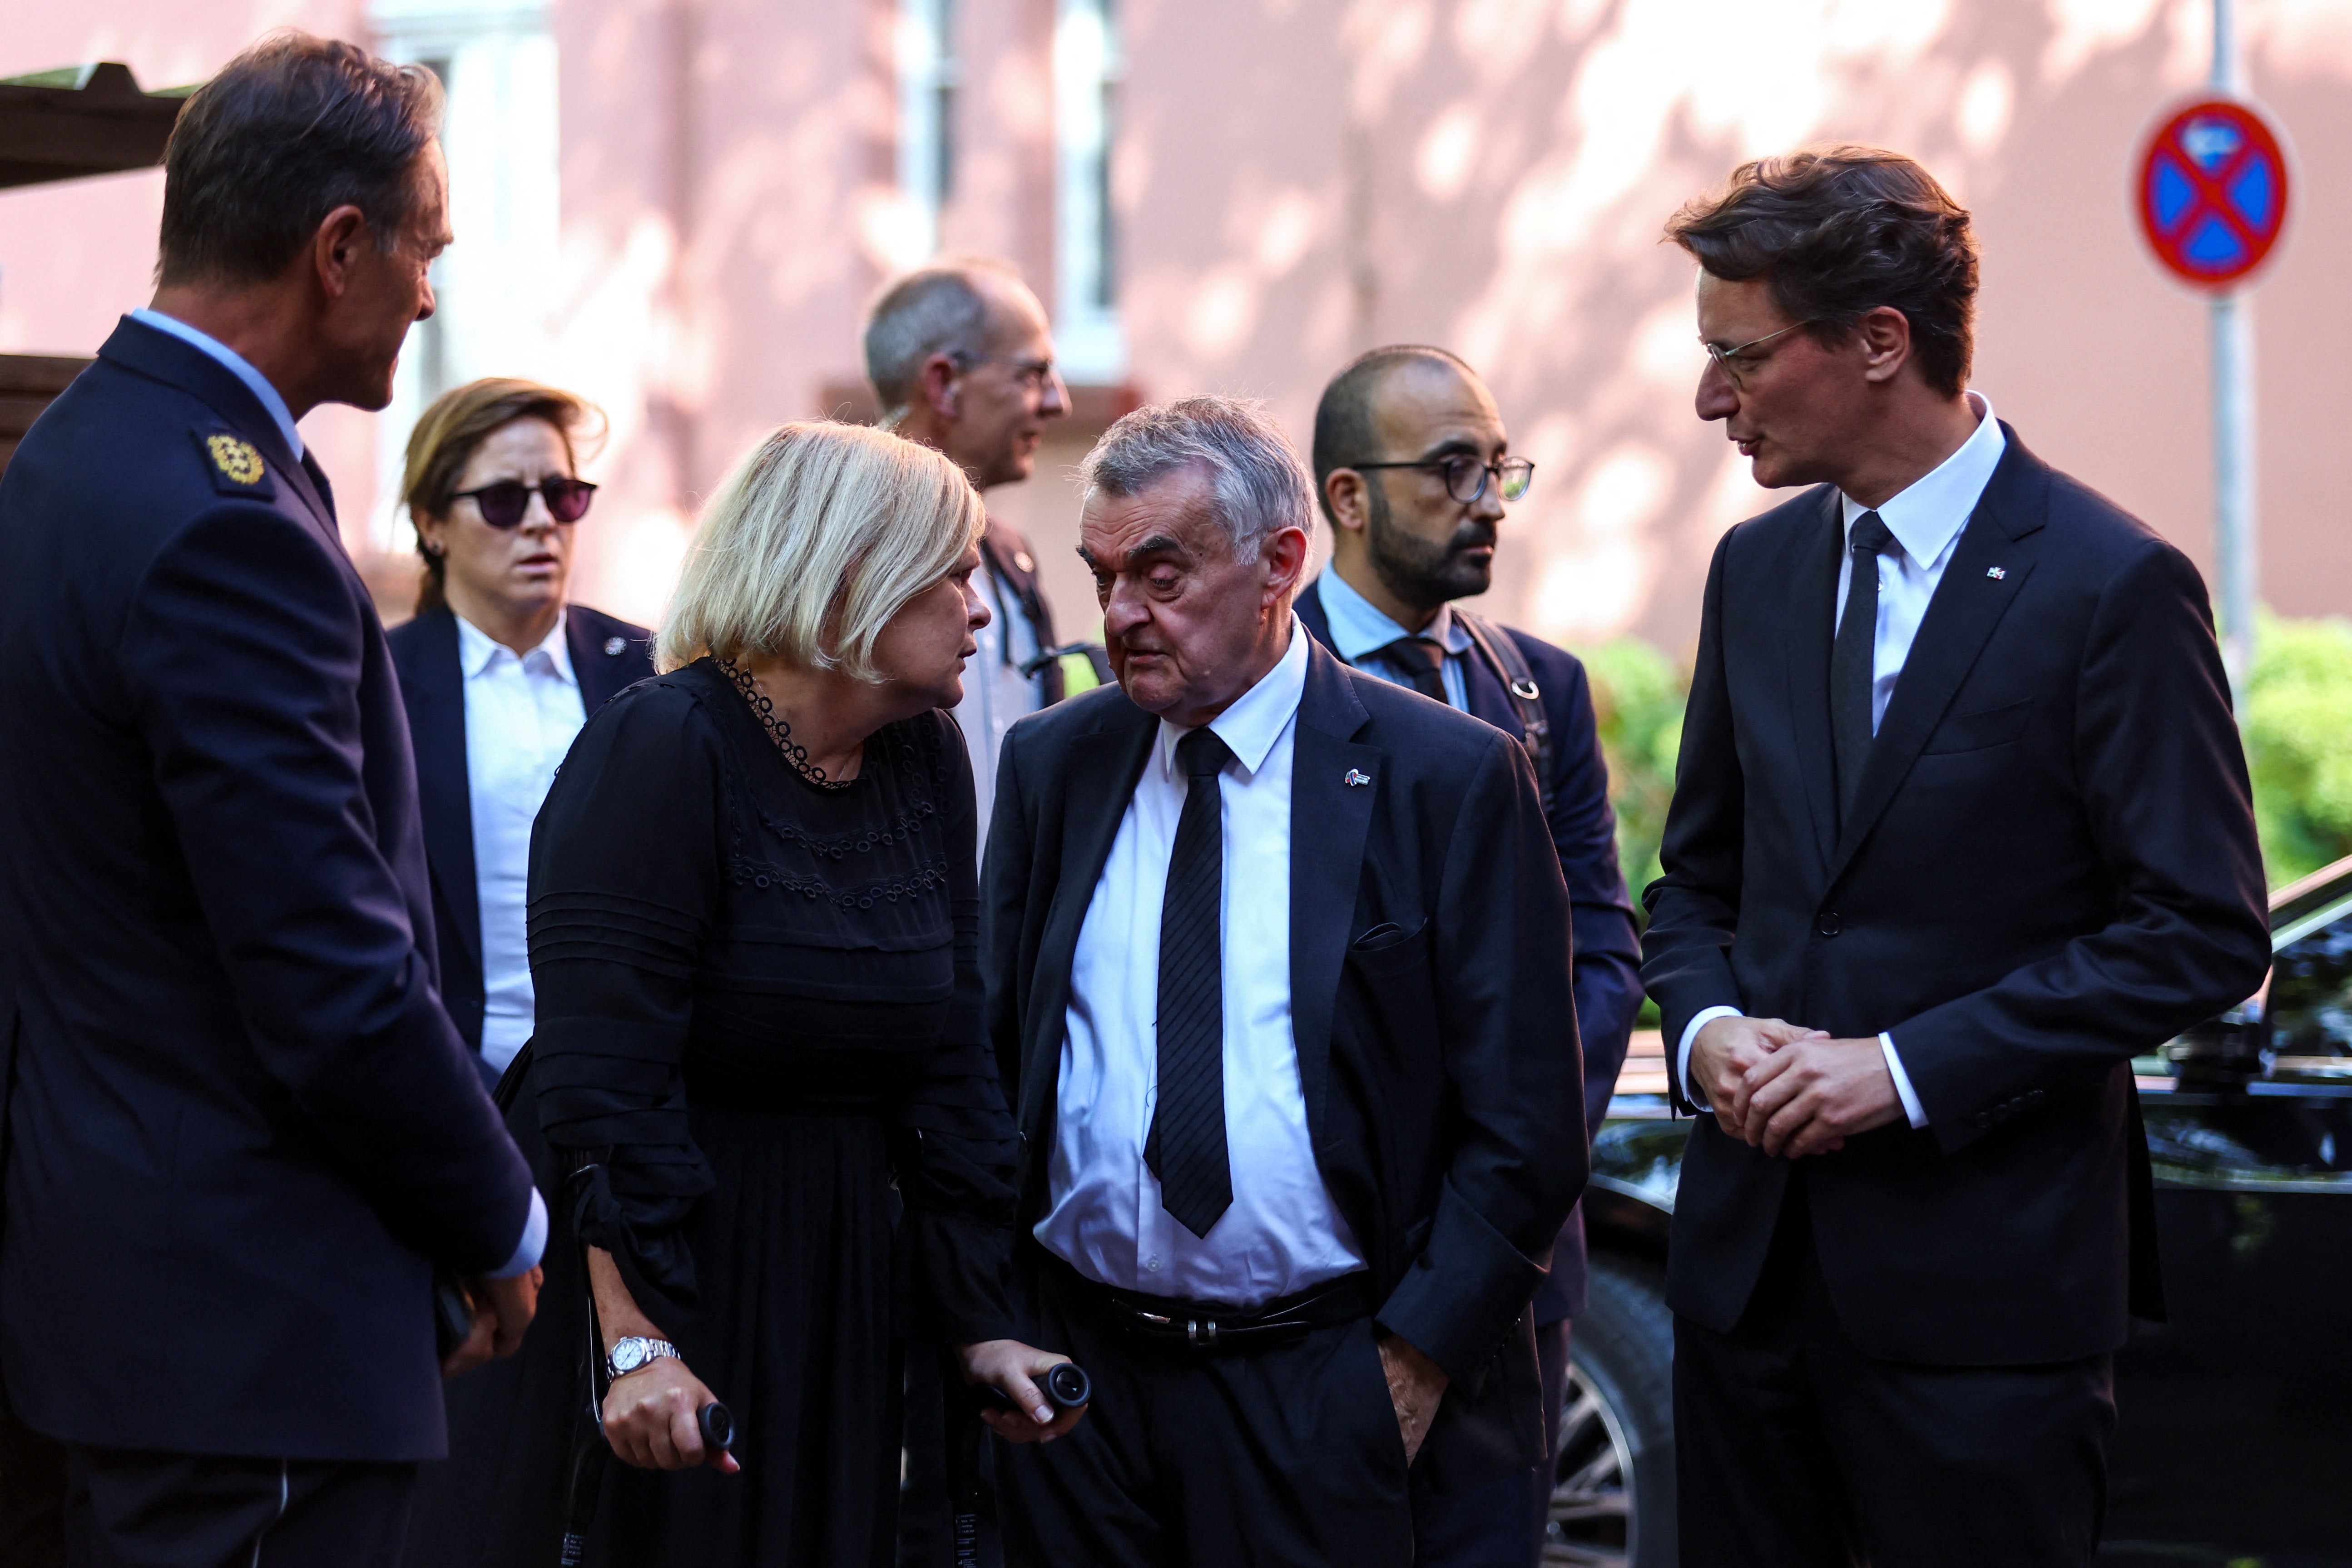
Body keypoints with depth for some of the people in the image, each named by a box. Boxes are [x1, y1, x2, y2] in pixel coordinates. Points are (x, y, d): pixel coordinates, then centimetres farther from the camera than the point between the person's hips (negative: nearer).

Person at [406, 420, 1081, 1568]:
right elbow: (601, 1075, -22)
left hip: (830, 1296, 7)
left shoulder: (924, 756, 6)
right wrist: (637, 1347, -29)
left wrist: (979, 1323, 6)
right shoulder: (658, 748, -16)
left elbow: (946, 1057, 9)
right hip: (636, 1270, -7)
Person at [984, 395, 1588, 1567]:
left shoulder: (1450, 779, -4)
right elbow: (987, 1052, 12)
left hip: (1324, 1402, -3)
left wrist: (1416, 1360, -9)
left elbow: (1522, 1123, -4)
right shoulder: (1051, 764, 8)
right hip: (1073, 1371, 3)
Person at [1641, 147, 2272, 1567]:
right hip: (1751, 1243, 6)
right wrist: (1706, 1025, -4)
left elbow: (2204, 935, -13)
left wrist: (1907, 1065, -17)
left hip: (1987, 1275, -6)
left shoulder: (2114, 585, -10)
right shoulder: (1760, 569, 10)